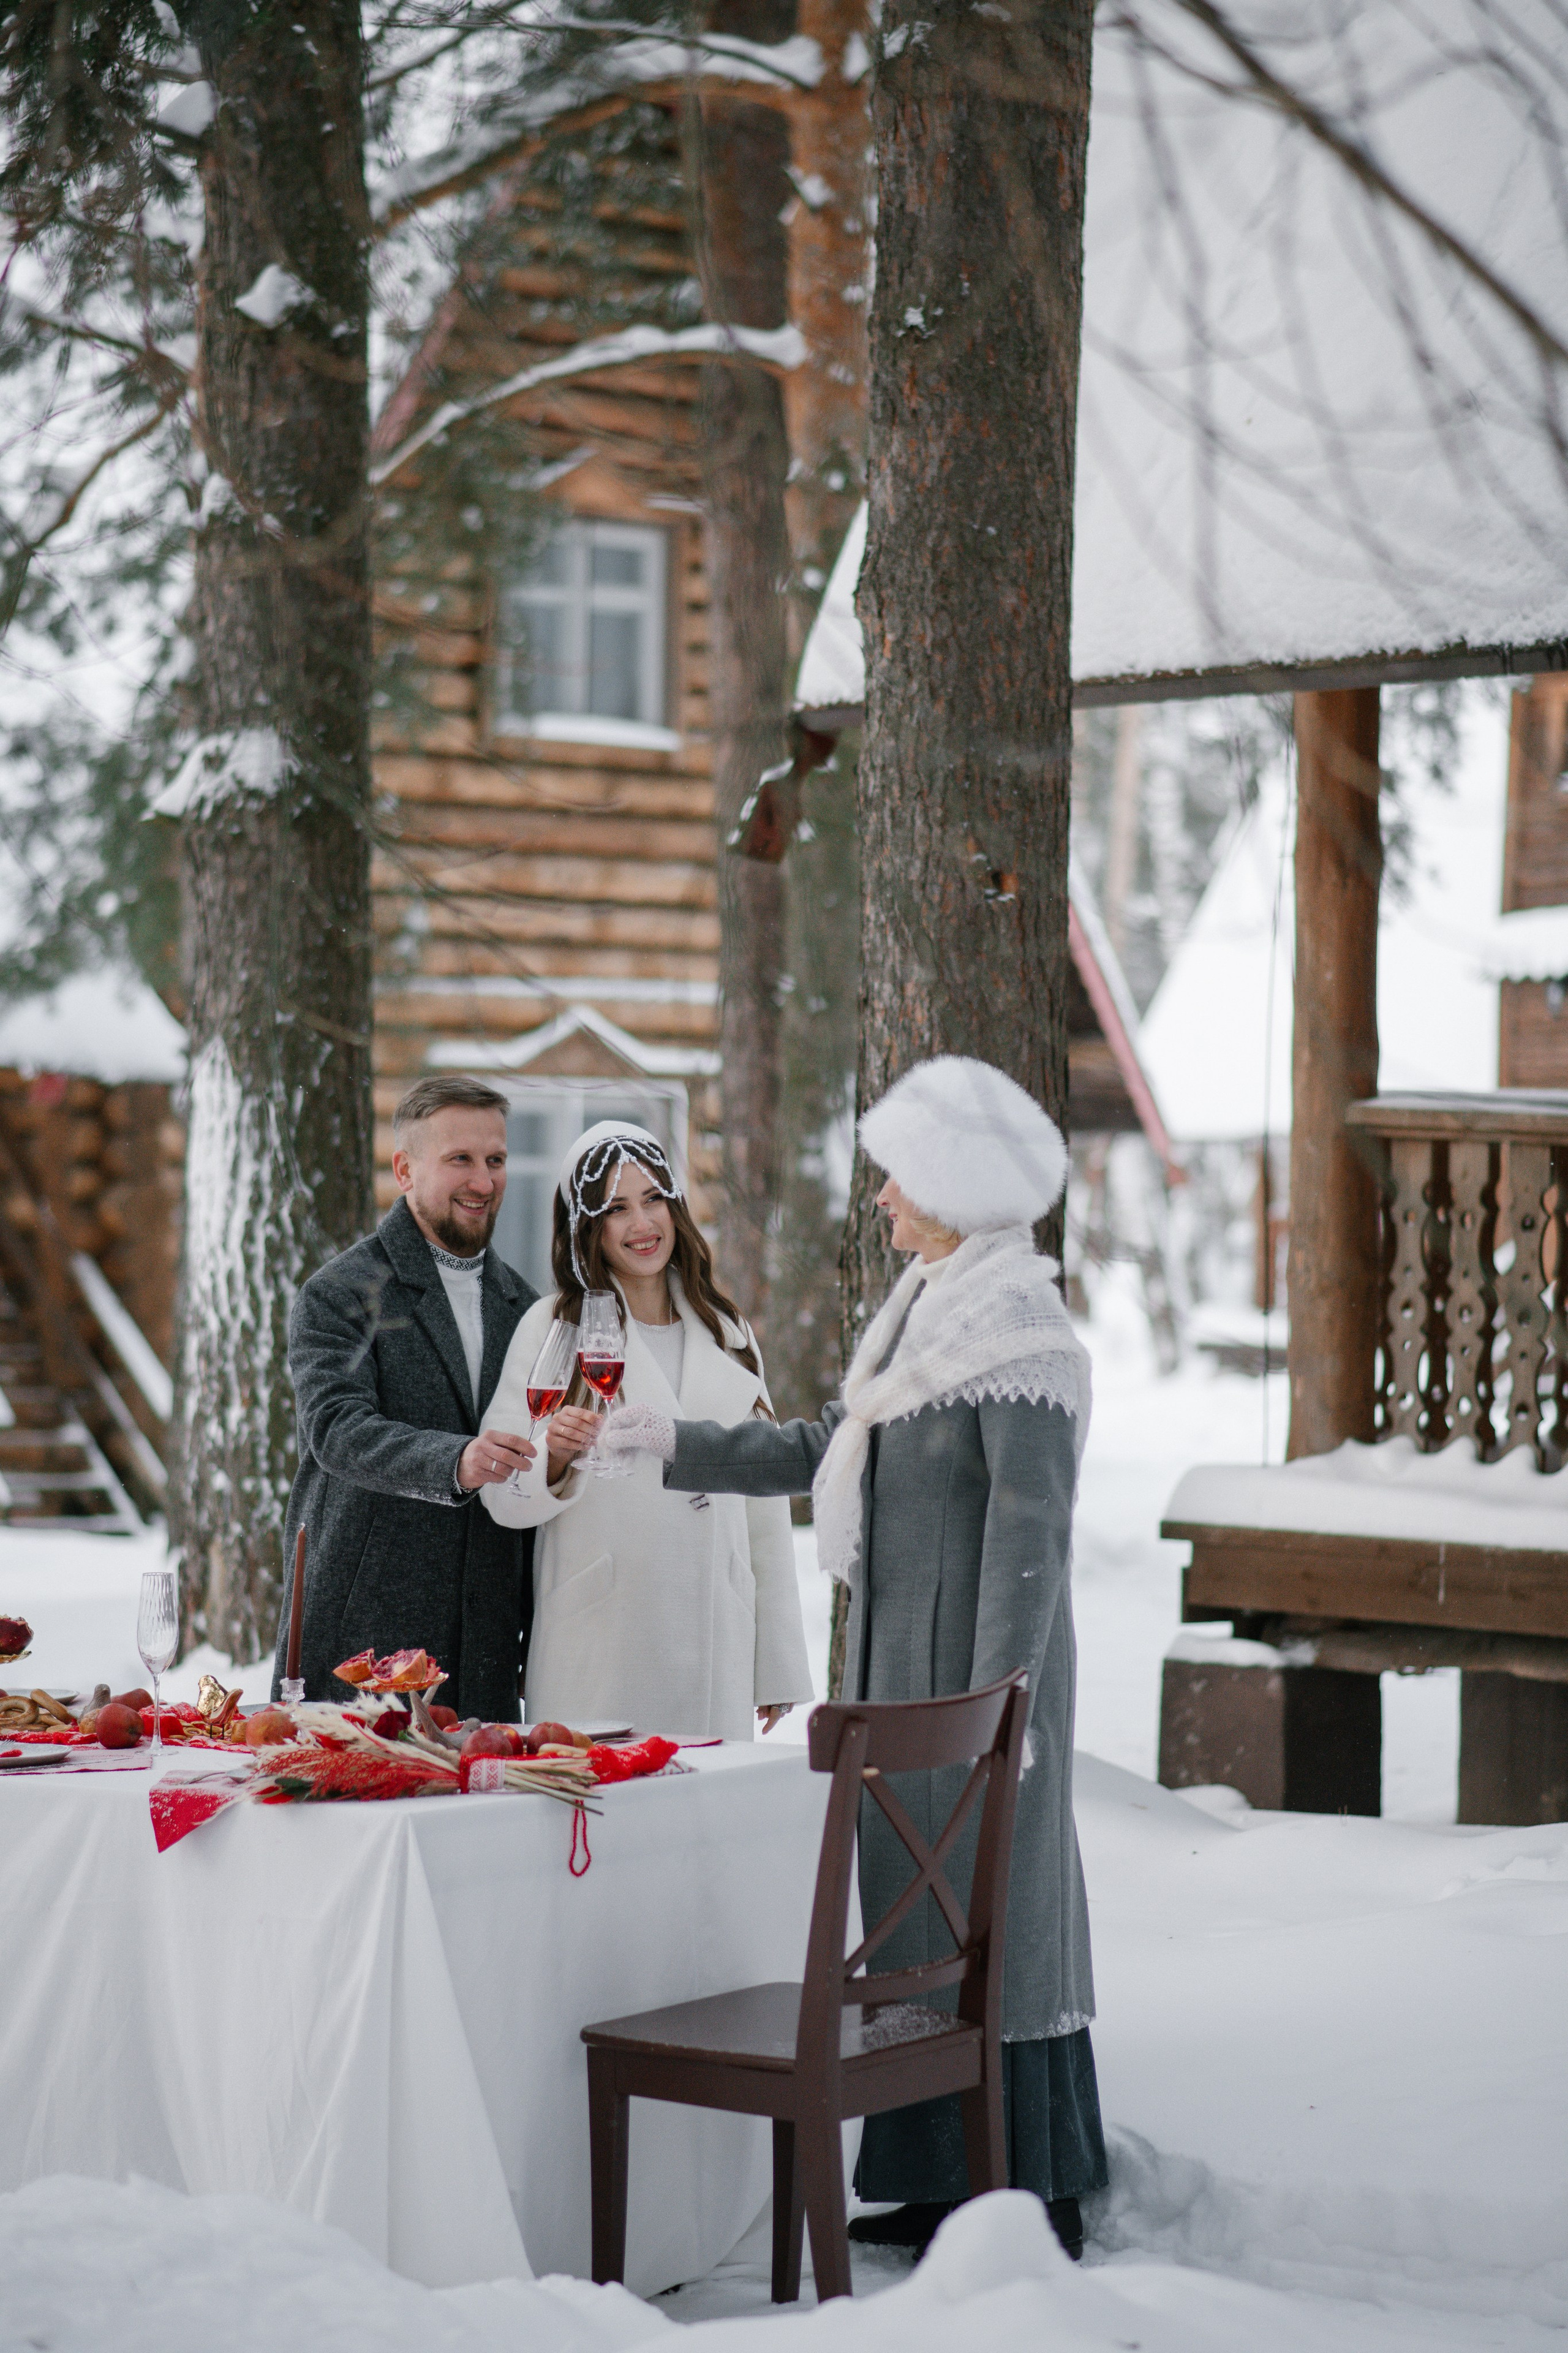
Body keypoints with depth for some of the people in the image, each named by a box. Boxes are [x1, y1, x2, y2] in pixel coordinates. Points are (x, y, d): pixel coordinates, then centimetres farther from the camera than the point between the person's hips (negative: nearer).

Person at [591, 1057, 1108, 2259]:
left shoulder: (1023, 1337, -16)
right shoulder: (928, 1314, 13)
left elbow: (1031, 1532, -20)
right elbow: (823, 1448, 21)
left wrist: (996, 1707, -23)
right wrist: (675, 1444, 18)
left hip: (975, 1666, -9)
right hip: (904, 1662, 9)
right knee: (919, 1904, 12)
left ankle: (1032, 2204, 4)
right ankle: (945, 2181, 20)